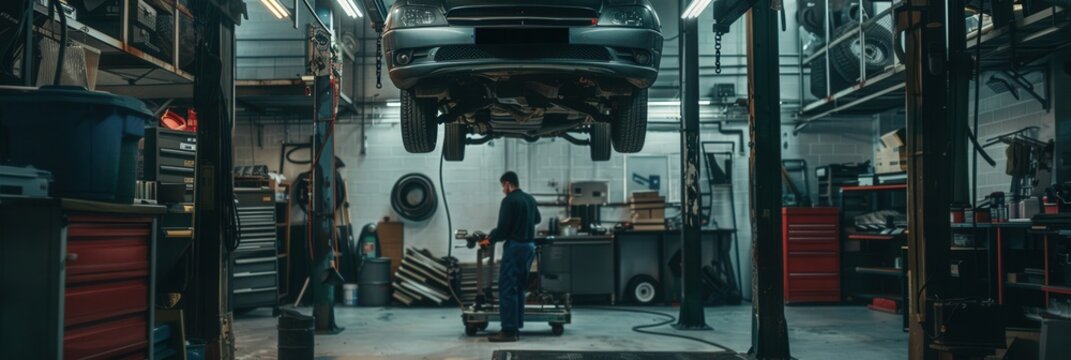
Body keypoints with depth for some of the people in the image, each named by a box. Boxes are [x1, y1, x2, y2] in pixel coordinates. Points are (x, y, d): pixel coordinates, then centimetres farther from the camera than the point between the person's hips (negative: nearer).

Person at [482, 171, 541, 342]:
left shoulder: (509, 201, -13)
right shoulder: (530, 199, 12)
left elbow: (503, 227, -15)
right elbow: (537, 219, 30)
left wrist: (489, 240, 1)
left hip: (515, 246, -8)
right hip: (529, 245, 9)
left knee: (507, 289, -6)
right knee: (519, 288, 14)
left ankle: (509, 331, -8)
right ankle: (516, 327, 16)